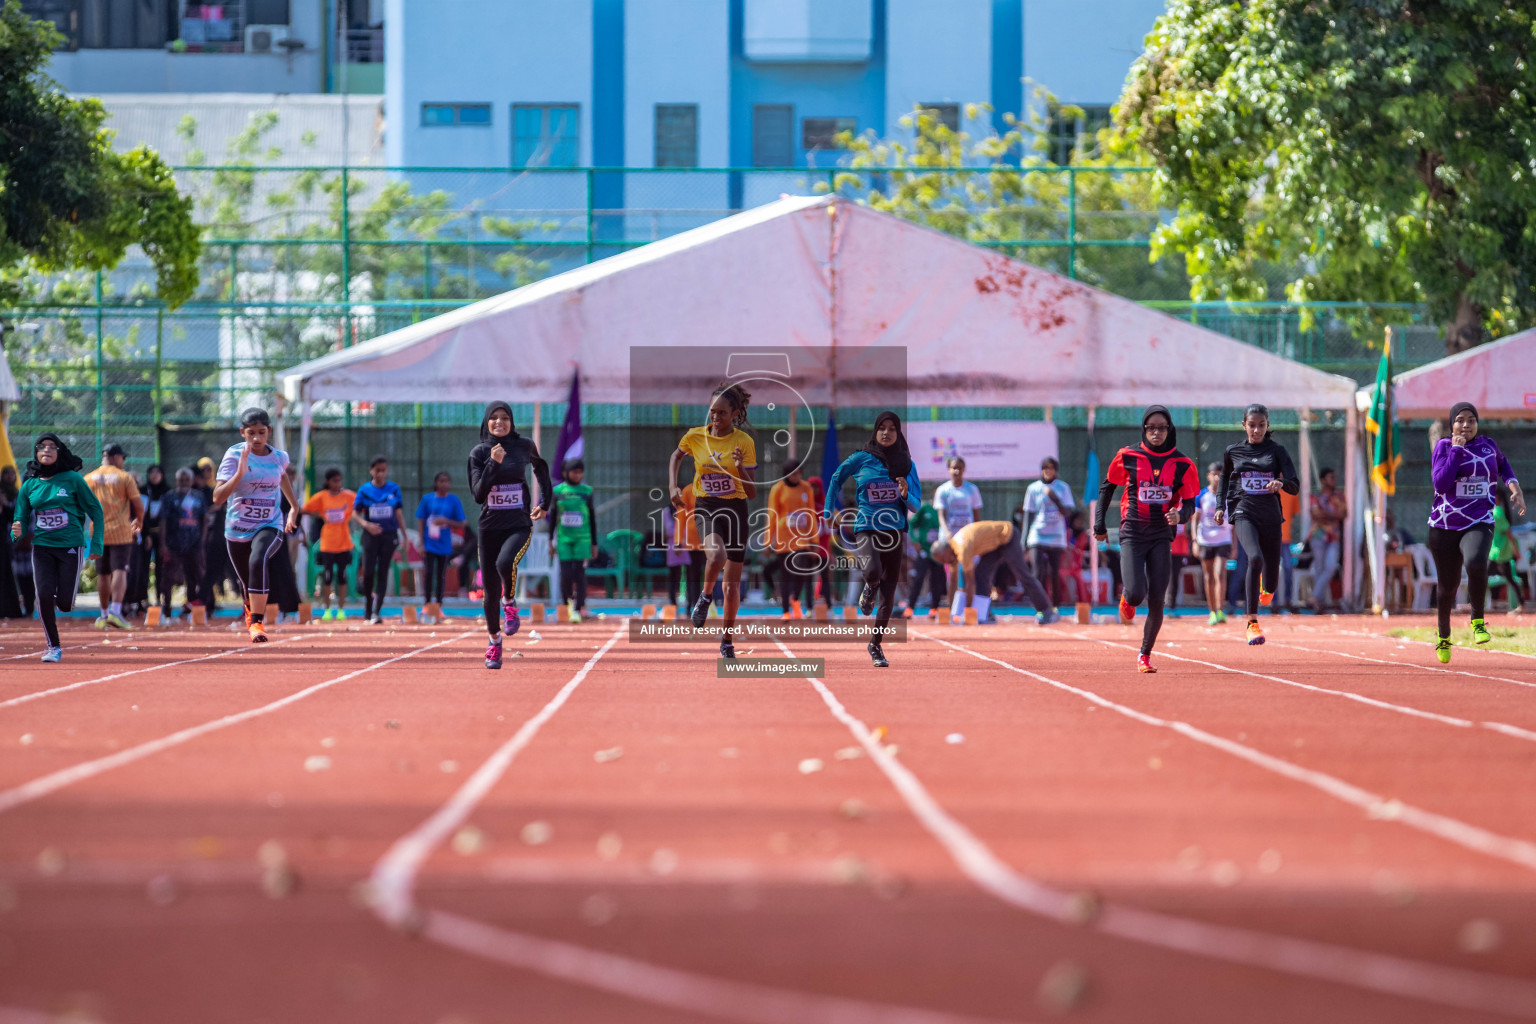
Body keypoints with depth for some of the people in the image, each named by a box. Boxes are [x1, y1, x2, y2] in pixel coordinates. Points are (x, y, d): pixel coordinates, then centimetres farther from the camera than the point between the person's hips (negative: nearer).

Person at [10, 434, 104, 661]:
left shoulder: (72, 479, -3)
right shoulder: (29, 485, 5)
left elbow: (96, 511, 1)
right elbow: (21, 519, 9)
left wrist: (97, 544, -4)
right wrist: (17, 532, -15)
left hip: (71, 546, -2)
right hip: (42, 547, 2)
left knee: (64, 604, -6)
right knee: (44, 597, -13)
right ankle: (54, 646, 5)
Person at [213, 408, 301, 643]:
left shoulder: (279, 458, -2)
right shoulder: (234, 455, -12)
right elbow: (217, 497, -21)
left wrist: (294, 506, 32)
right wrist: (240, 473, -33)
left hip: (269, 526, 0)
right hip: (238, 528, 0)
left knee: (258, 560, -32)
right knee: (248, 584, 13)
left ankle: (257, 622, -31)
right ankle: (251, 610, 50)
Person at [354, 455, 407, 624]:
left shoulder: (394, 489, 3)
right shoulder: (364, 490, 0)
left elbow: (399, 513, 8)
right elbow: (356, 514, 2)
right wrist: (366, 524, -17)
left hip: (389, 535, 1)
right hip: (371, 534, -1)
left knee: (382, 572, -3)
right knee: (368, 571, -5)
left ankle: (377, 612, -4)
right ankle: (367, 609, 16)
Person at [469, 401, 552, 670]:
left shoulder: (524, 446, 0)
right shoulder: (479, 452, -2)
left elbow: (541, 467, 22)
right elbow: (478, 493, -11)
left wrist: (545, 503, 21)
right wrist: (493, 464, -22)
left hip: (519, 525, -1)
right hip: (490, 527, 1)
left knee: (505, 563, -33)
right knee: (491, 591, 5)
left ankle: (510, 601, -2)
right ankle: (494, 640, 28)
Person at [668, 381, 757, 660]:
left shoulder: (744, 442, -6)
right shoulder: (695, 436, -2)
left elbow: (752, 493, -5)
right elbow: (676, 456, 22)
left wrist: (741, 468, -22)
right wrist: (672, 486, 8)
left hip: (734, 508, 0)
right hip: (705, 506, 0)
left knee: (732, 584, 4)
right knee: (716, 554, -34)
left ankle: (727, 641, 22)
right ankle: (705, 598, -4)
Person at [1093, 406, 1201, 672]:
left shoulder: (1182, 464, 0)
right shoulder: (1127, 457, -1)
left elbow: (1190, 503, 3)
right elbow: (1107, 486, 12)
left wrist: (1180, 515, -21)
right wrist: (1099, 523, 9)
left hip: (1161, 537, 1)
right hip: (1132, 534, -1)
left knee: (1156, 601, -3)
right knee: (1136, 593, -18)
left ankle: (1145, 654, 17)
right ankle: (1127, 600, 22)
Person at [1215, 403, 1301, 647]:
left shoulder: (1277, 450, 3)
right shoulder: (1232, 452, 7)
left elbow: (1295, 485, -4)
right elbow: (1225, 479, 26)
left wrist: (1282, 483, -26)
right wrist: (1221, 506, 14)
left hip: (1271, 515, 1)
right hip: (1244, 513, -1)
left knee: (1271, 576, 6)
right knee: (1255, 558, -29)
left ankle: (1266, 590, 49)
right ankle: (1252, 623, -28)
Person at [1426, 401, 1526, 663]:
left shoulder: (1487, 445, 6)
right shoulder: (1444, 447, -3)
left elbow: (1502, 463, 29)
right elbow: (1440, 484, -18)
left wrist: (1513, 484, 13)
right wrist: (1456, 450, -17)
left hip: (1478, 524, 0)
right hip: (1445, 526, 0)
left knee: (1475, 563, -32)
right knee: (1448, 585, 9)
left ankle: (1477, 622, -12)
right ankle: (1443, 635, 36)